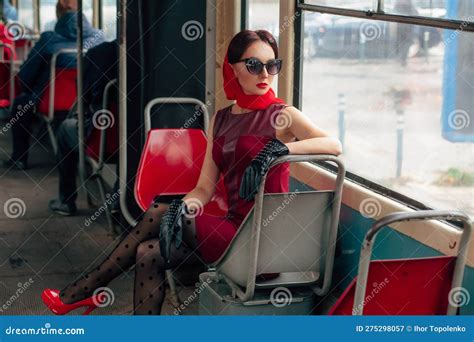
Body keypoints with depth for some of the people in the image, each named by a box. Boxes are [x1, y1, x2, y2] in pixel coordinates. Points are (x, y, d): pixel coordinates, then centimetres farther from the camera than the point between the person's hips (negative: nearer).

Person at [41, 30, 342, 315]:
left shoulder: (281, 115, -5)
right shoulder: (221, 119, 12)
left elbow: (334, 145, -21)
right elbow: (205, 189, 6)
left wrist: (278, 148, -31)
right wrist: (181, 208, -15)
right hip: (233, 226, 6)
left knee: (158, 215, -14)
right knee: (149, 254, -13)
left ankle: (84, 289, 0)